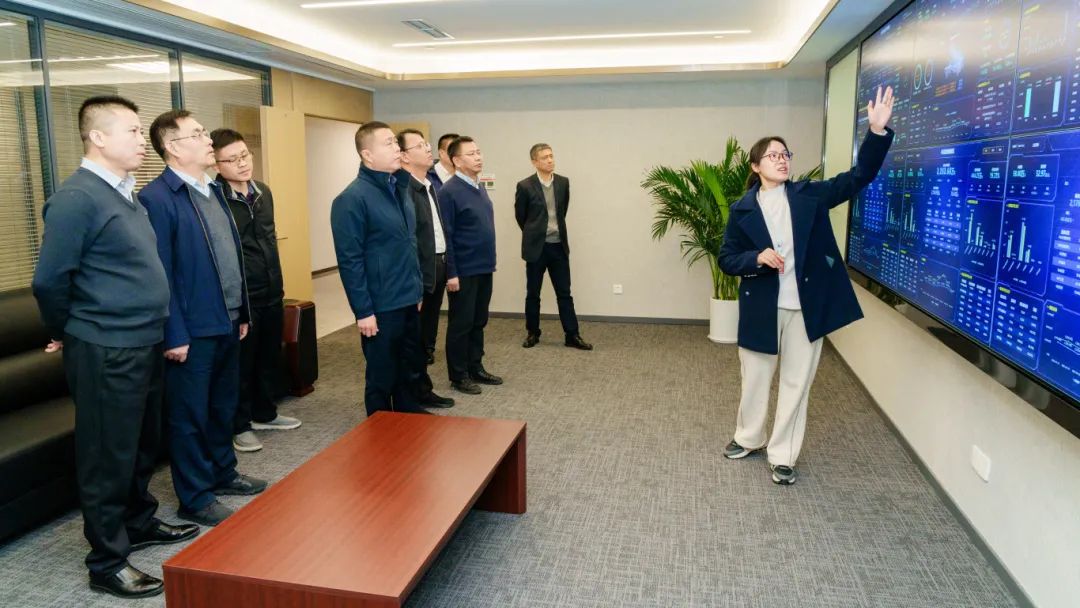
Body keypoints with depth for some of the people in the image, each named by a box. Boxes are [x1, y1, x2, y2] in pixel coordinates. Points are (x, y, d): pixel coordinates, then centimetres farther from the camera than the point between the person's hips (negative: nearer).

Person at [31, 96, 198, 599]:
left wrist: (156, 332, 16)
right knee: (108, 457, 3)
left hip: (144, 345, 9)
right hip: (106, 352, -8)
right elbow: (50, 280, -16)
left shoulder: (124, 193, 12)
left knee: (143, 446, 20)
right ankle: (107, 562, 17)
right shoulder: (77, 197, -16)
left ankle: (140, 524, 39)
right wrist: (66, 334, -1)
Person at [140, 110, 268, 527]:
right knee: (190, 415, 7)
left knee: (224, 406, 21)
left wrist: (242, 312, 14)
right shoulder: (157, 198, -15)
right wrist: (174, 335, -17)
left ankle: (222, 473, 38)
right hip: (192, 330, -8)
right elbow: (159, 274, -17)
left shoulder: (213, 190, 11)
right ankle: (195, 499, 20)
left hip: (227, 323, 8)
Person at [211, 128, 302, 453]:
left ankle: (265, 414, 36)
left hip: (271, 293, 7)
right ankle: (240, 426, 22)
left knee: (269, 358, 18)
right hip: (239, 299, -7)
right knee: (242, 363, 7)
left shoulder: (263, 192, 7)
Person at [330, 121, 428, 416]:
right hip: (380, 307, -7)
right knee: (381, 377, 9)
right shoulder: (352, 199, -15)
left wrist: (418, 290, 15)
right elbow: (350, 261, -17)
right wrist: (363, 311, -17)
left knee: (408, 369, 19)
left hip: (409, 301, 7)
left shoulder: (400, 188, 9)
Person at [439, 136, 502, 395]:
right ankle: (458, 376, 14)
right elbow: (445, 236, -16)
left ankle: (476, 368, 27)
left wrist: (490, 261, 15)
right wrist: (451, 273, -18)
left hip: (484, 268, 8)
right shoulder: (449, 191, -14)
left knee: (479, 322, 15)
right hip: (464, 271, -8)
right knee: (461, 324, 3)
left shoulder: (479, 188, 11)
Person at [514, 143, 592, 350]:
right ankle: (532, 333, 21)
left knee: (564, 293, 5)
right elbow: (520, 216, 3)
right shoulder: (525, 186, -8)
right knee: (533, 294, 8)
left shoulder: (563, 182, 3)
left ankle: (572, 335, 10)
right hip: (536, 247, -3)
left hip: (559, 246, 3)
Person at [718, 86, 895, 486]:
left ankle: (782, 456, 22)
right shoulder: (743, 209, -2)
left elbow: (860, 176, -5)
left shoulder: (809, 196, 1)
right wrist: (757, 258, -20)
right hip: (761, 308, -1)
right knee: (755, 379, 14)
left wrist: (878, 131, -18)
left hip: (806, 306, 1)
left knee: (796, 382, 8)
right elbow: (726, 259, 0)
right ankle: (748, 437, 37)